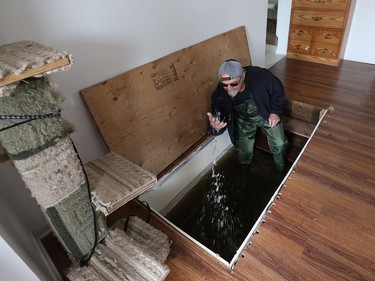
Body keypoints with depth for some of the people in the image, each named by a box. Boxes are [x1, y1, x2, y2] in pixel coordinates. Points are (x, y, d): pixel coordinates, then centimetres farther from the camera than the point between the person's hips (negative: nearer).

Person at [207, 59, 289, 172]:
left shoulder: (260, 76, -36)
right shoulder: (220, 94, -33)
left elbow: (278, 90, -14)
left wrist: (275, 112, -13)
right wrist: (216, 126, -51)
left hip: (266, 113, 0)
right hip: (243, 119, 1)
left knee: (280, 145, 2)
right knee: (243, 153, 8)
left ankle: (282, 172, 36)